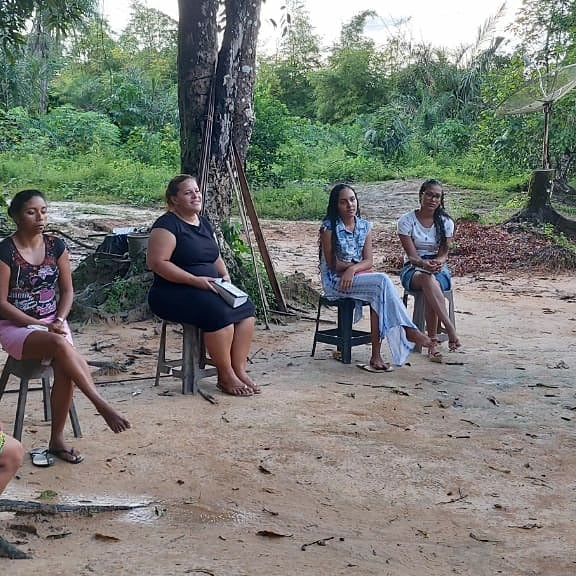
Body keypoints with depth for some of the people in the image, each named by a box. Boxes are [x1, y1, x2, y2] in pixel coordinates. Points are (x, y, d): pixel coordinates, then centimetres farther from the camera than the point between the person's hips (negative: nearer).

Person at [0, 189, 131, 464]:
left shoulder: (55, 246, 3)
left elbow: (67, 291, 9)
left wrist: (59, 321, -10)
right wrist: (41, 325, -16)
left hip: (53, 322, 4)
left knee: (64, 371, -26)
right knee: (60, 345, -35)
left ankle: (57, 440, -10)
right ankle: (102, 406, -32)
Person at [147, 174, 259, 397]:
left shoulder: (203, 222, 16)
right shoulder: (168, 224, -10)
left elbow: (215, 257, 26)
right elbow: (157, 262, -19)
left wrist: (224, 274, 4)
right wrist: (194, 280, -23)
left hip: (208, 288, 8)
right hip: (173, 293, -8)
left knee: (245, 307, -17)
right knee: (218, 311, -32)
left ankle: (239, 370, -14)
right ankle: (225, 376, -17)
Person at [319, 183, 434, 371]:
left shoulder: (365, 226, 8)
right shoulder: (329, 227, -6)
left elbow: (368, 261, 0)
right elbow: (332, 264, -9)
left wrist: (352, 269, -20)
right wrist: (358, 266, -8)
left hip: (359, 277, 5)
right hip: (335, 280, -4)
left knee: (379, 293, -31)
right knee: (383, 281, -29)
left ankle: (376, 355, -30)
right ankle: (409, 330, -27)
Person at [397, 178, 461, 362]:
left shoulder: (445, 222, 3)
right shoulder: (406, 220, -3)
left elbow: (444, 253, -2)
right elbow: (411, 255, -10)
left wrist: (438, 263, -27)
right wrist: (424, 264, -32)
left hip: (438, 270, 1)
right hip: (413, 270, -1)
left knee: (432, 284, -37)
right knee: (427, 279, -39)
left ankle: (433, 342, -35)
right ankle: (450, 328, -46)